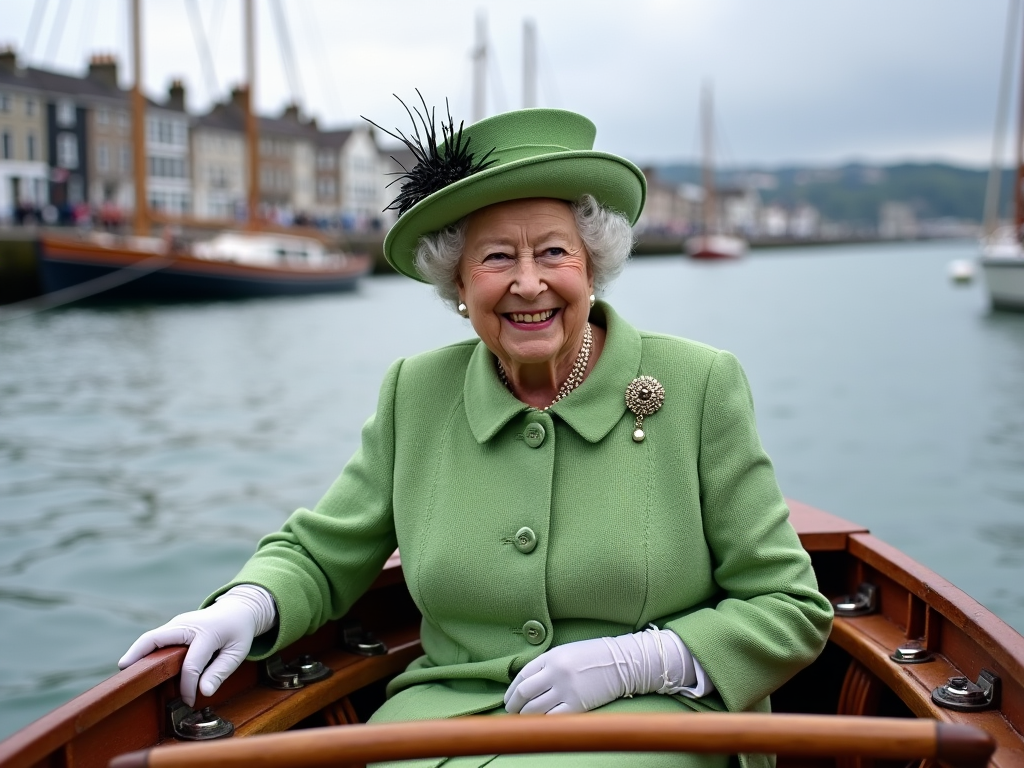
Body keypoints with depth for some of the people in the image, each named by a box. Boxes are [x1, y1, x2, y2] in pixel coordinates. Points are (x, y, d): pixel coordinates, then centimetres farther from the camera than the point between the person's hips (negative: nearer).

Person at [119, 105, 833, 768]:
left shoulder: (701, 386, -4)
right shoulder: (416, 394, 5)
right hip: (448, 706, 3)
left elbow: (792, 610, 0)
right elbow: (319, 555, 13)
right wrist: (247, 606, -9)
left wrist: (631, 661, -13)